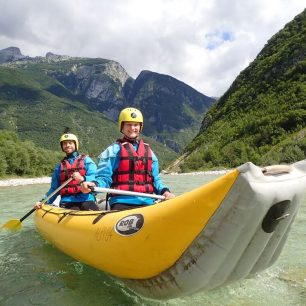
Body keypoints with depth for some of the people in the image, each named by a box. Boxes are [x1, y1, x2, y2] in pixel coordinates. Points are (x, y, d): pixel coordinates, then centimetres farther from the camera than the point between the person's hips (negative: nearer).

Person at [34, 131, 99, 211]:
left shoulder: (86, 160, 11)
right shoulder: (59, 166, 21)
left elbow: (94, 178, -3)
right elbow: (54, 189, 23)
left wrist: (83, 179, -23)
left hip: (86, 200, -1)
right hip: (67, 202, 2)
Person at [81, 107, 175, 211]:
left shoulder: (148, 151, 18)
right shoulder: (113, 150, 5)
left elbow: (155, 179, 20)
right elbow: (104, 178, 1)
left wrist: (164, 191, 1)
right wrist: (93, 184, -20)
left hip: (146, 203, 4)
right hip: (122, 203, -4)